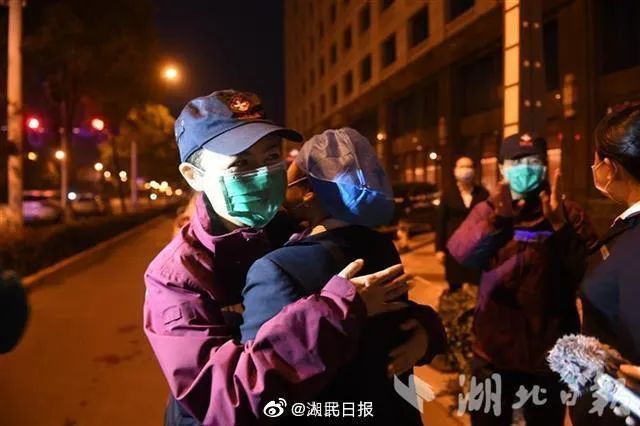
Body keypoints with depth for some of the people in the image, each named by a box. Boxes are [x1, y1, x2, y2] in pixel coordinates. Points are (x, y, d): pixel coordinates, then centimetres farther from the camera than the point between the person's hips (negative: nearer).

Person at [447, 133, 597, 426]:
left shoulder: (569, 213, -2)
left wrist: (559, 223, -26)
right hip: (494, 349, 0)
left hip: (550, 351, 0)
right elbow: (461, 253, -20)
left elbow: (589, 274, -15)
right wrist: (499, 217, -35)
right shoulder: (487, 210, 0)